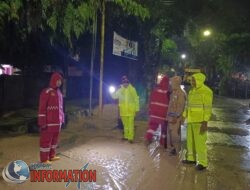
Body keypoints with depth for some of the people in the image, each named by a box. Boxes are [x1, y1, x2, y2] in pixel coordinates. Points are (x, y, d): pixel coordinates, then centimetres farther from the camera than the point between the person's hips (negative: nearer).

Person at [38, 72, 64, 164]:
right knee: (46, 140, 2)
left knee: (54, 139, 16)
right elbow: (42, 108, -15)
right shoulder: (46, 92, -12)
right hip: (49, 123, -8)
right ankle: (44, 159, 12)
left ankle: (52, 156, 29)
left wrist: (62, 119, 17)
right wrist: (42, 122, -18)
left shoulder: (59, 93, 14)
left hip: (57, 122, 8)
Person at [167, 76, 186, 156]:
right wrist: (168, 115, 19)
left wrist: (176, 117, -21)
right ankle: (172, 147, 24)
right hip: (171, 116, 9)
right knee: (170, 132, 14)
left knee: (175, 133, -6)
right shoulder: (173, 92, 15)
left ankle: (176, 149, 3)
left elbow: (181, 106, -18)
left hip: (176, 117, -9)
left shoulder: (181, 93, -13)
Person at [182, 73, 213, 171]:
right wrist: (183, 116, 18)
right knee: (190, 140, 15)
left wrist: (205, 122, -20)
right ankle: (191, 158, 29)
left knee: (200, 141, -6)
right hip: (191, 120, 9)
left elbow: (208, 108, -16)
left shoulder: (206, 91, -12)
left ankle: (202, 163, 5)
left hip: (200, 121, -9)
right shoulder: (192, 91, 13)